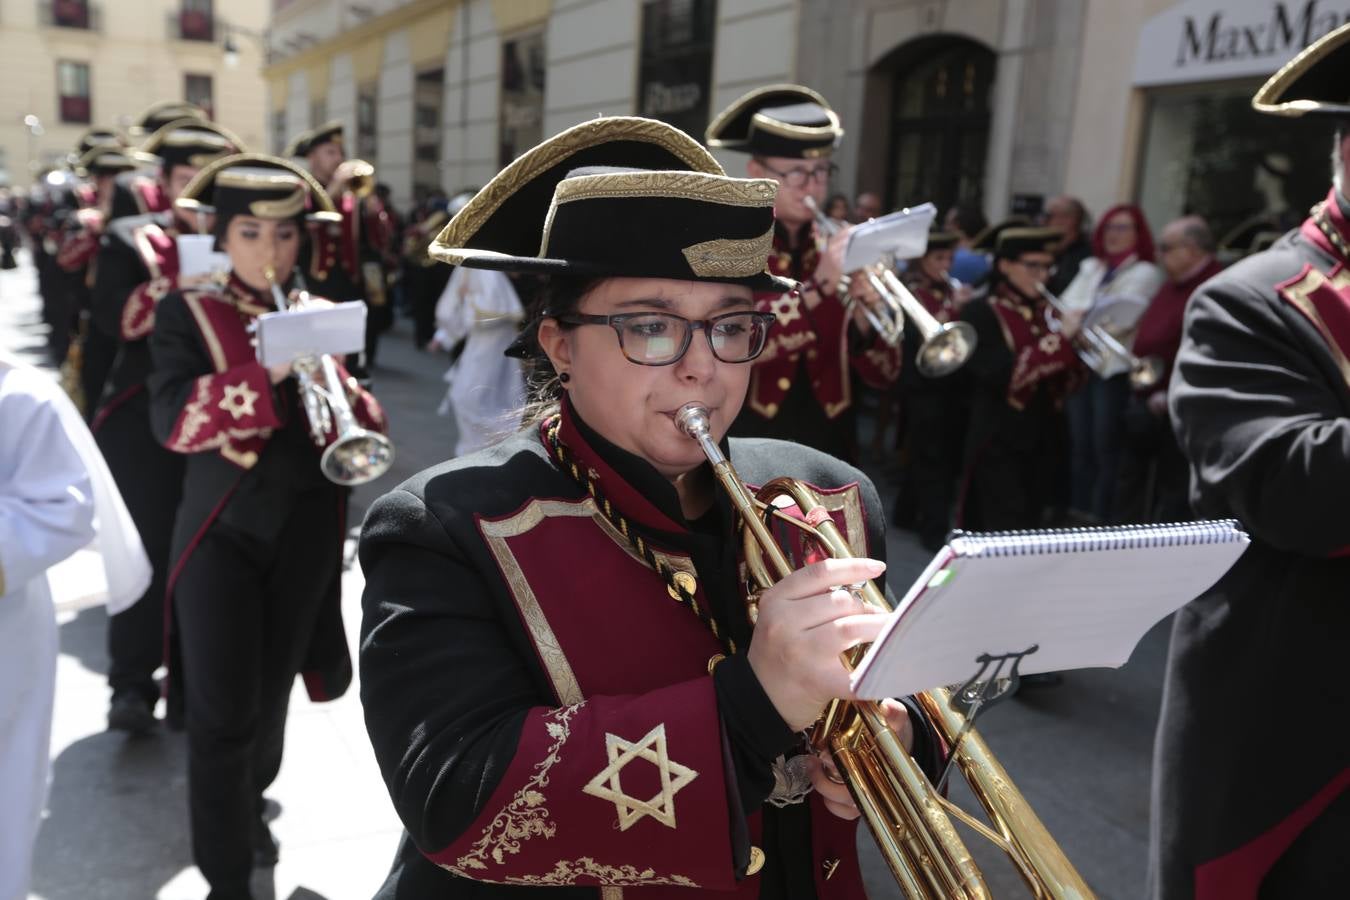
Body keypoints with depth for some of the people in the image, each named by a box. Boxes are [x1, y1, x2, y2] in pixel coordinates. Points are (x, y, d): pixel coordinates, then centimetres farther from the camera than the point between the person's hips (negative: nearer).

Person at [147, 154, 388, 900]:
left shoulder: (322, 315, 5)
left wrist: (333, 378, -23)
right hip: (222, 532, -3)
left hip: (305, 532, 3)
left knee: (273, 688, 17)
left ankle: (248, 804, 43)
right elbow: (171, 420, -20)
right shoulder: (186, 314, -4)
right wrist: (266, 375, -33)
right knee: (222, 708, -4)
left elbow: (366, 431, -2)